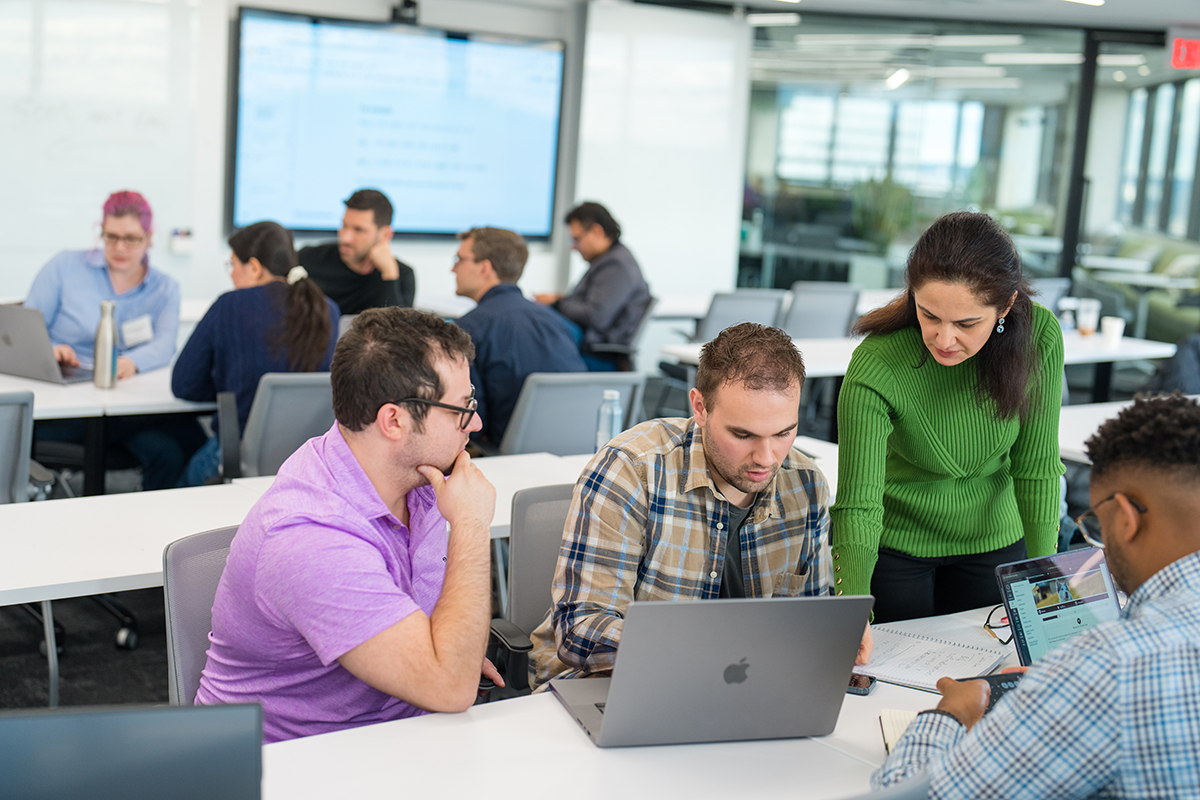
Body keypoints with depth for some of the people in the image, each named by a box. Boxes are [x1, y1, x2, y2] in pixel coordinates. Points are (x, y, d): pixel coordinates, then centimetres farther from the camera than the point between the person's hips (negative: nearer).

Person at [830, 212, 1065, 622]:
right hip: (895, 543, -3)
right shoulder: (875, 369, -31)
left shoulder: (1039, 336, -21)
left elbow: (1037, 467, -12)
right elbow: (857, 504, -32)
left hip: (995, 538, 3)